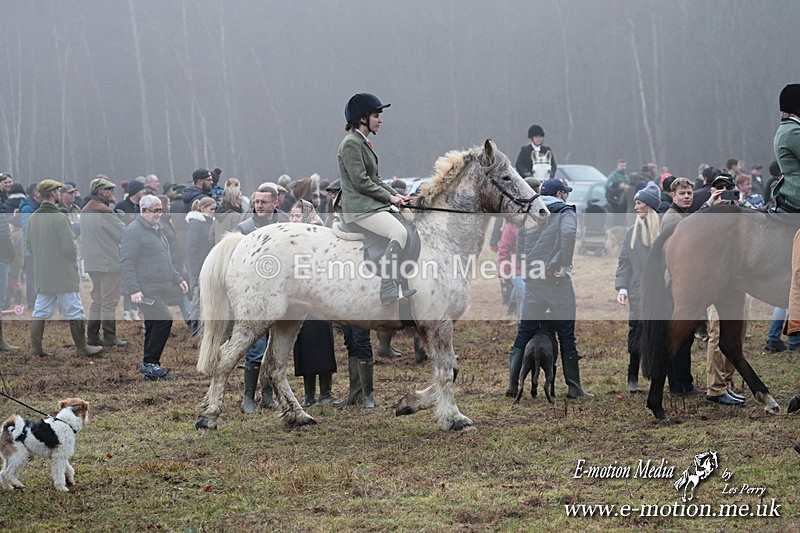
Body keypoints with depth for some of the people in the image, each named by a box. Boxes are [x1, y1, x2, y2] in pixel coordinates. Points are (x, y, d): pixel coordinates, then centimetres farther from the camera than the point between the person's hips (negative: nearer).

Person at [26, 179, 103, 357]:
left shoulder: (33, 218, 5)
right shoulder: (59, 218, -18)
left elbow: (29, 244, 12)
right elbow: (69, 246, -18)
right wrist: (74, 262, 1)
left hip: (42, 274, 7)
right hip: (63, 275, -7)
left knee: (40, 311, 11)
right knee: (74, 312, 2)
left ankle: (36, 347, 10)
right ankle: (82, 347, 7)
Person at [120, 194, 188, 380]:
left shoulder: (157, 230, 20)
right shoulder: (134, 231, -11)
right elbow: (126, 262, -16)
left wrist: (178, 279, 24)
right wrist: (134, 289, -23)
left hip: (160, 291, 10)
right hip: (146, 291, -10)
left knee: (153, 326, 10)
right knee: (164, 320, -18)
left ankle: (151, 370, 15)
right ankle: (149, 363, -11)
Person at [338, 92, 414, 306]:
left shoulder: (363, 142, 21)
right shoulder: (351, 144, -11)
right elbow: (361, 181, -18)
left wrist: (394, 194, 9)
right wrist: (389, 196, -11)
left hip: (372, 204, 11)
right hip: (359, 207, -11)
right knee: (399, 233, -27)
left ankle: (396, 289, 0)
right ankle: (387, 291, -30)